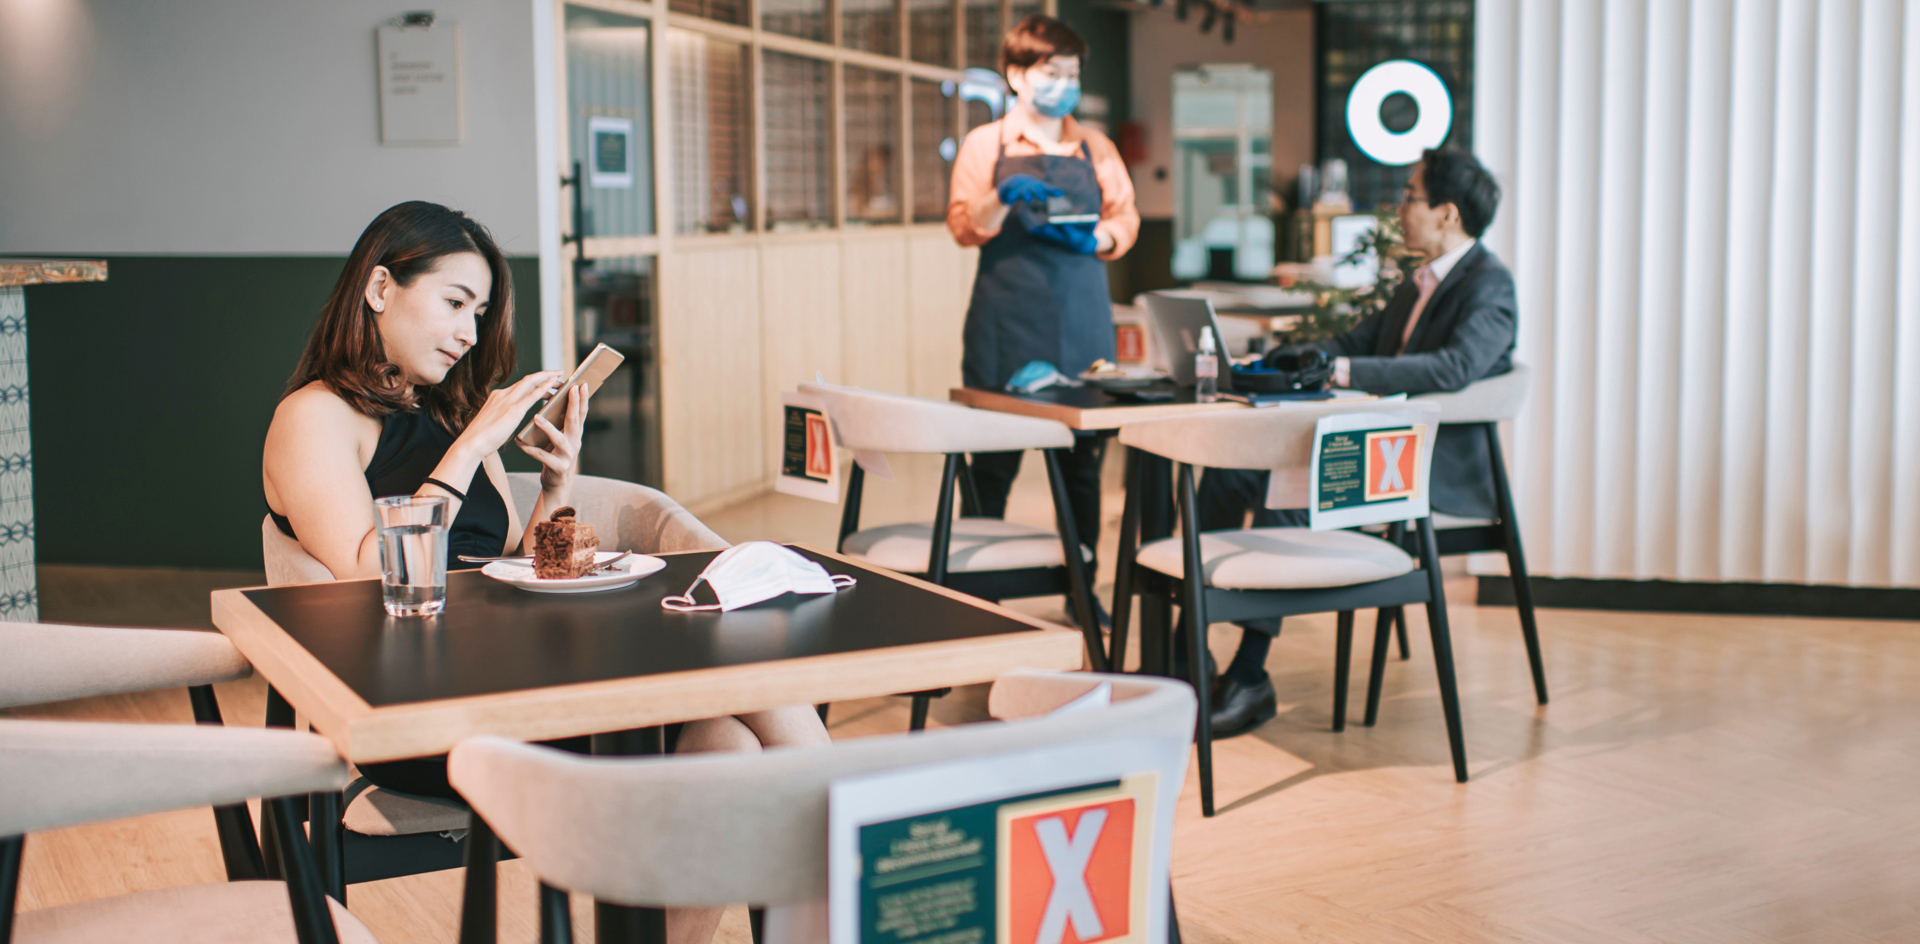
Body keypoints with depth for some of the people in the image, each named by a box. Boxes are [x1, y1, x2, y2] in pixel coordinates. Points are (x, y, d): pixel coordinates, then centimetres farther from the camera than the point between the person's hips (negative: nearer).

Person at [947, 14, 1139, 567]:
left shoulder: (1095, 148, 13)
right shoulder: (985, 144, 5)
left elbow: (1125, 218, 9)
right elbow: (965, 228, -1)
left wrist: (1094, 239, -11)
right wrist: (1003, 198, -20)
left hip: (1083, 328, 3)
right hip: (1006, 333, -3)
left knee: (1082, 465, 4)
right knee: (993, 466, 0)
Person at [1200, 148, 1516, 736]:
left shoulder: (1489, 285, -12)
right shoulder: (1423, 279, 18)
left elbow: (1455, 367, -29)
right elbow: (1361, 340, 22)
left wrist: (1347, 372, -32)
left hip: (1441, 468, -10)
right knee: (1230, 467, -4)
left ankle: (1249, 677, -24)